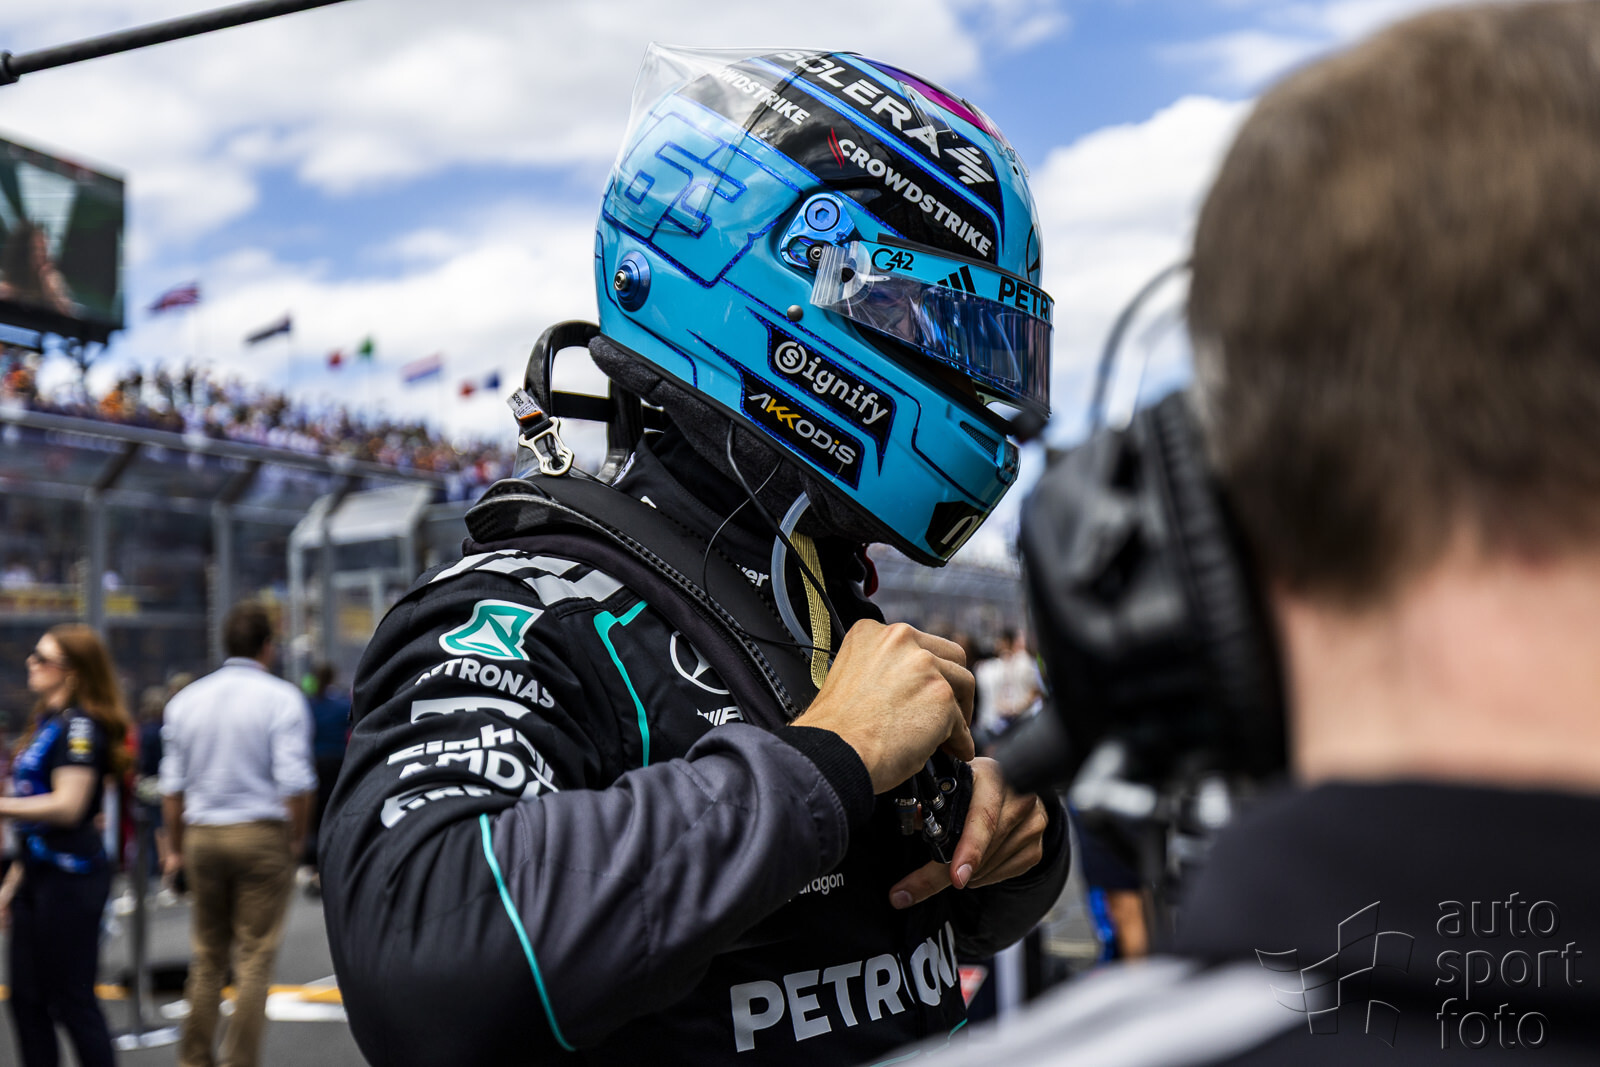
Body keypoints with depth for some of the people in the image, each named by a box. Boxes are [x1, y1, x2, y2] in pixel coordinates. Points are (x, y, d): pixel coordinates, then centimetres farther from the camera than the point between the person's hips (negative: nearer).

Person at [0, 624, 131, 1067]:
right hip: (39, 876, 9)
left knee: (72, 999, -3)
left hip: (69, 877, -9)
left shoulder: (79, 726, -13)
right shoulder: (47, 723, 16)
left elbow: (66, 806, -23)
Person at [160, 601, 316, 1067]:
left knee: (207, 956, 14)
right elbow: (295, 781, -15)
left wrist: (175, 847, 16)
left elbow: (172, 785, 8)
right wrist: (297, 838, -1)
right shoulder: (281, 698, -7)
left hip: (201, 835, 4)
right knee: (255, 957, 2)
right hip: (261, 834, -4)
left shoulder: (185, 700, 7)